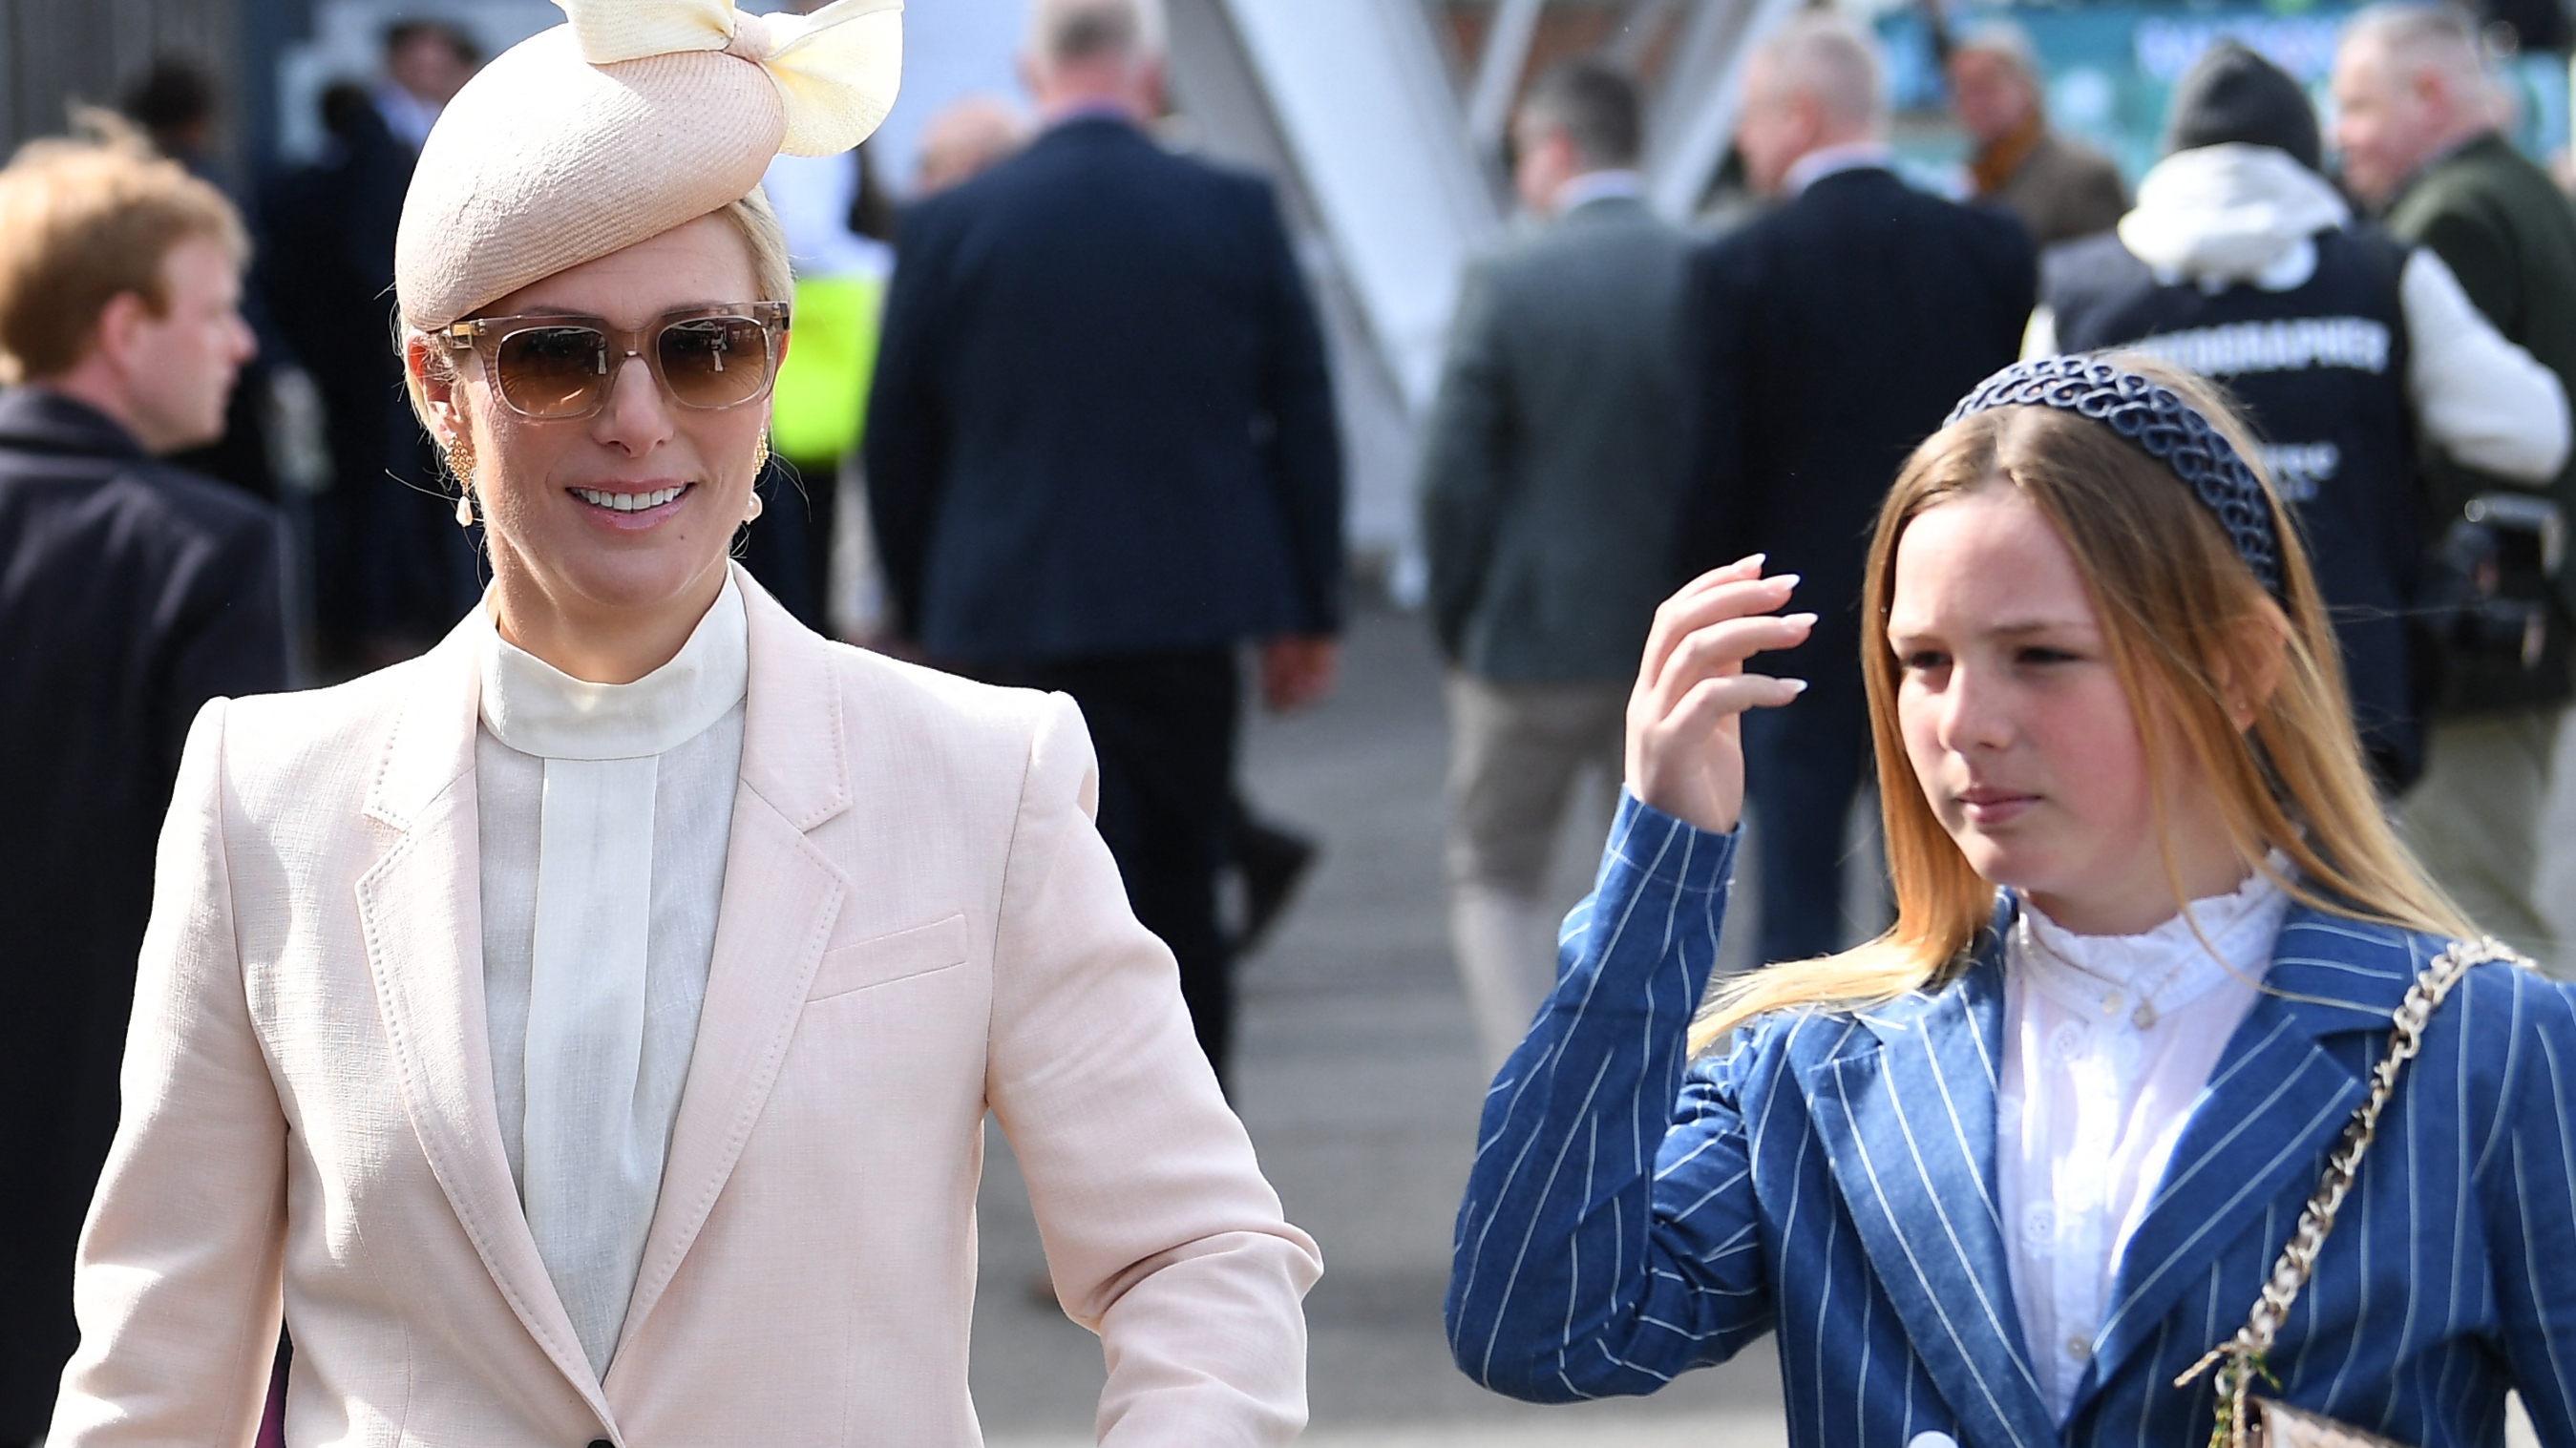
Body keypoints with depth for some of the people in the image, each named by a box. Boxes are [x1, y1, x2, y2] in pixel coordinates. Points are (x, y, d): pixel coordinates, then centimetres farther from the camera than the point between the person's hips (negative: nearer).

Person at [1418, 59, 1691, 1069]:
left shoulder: (1508, 284, -10)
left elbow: (1453, 475, -10)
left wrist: (1457, 626, 3)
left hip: (1531, 641, -2)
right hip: (1680, 648, 2)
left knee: (1493, 882, 13)